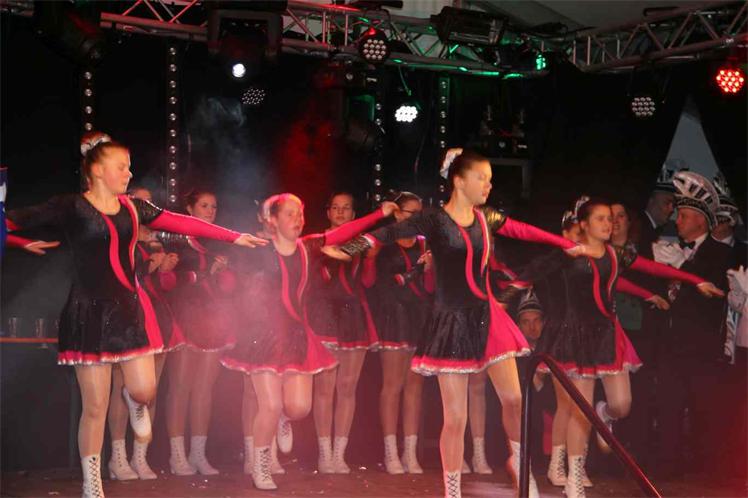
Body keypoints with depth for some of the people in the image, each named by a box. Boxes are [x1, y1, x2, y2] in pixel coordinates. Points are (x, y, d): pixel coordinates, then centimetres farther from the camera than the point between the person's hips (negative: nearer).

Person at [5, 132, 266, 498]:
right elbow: (15, 220, -10)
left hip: (130, 308, 4)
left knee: (144, 391, -1)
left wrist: (234, 237, 13)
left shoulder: (133, 207, 10)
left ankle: (135, 405, 39)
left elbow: (184, 223, 12)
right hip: (90, 312, -4)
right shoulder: (71, 208, -6)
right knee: (95, 405, -2)